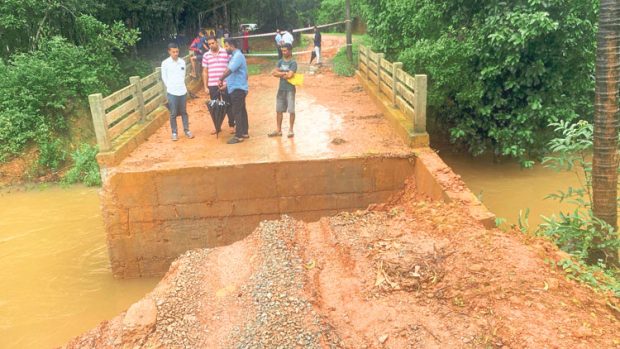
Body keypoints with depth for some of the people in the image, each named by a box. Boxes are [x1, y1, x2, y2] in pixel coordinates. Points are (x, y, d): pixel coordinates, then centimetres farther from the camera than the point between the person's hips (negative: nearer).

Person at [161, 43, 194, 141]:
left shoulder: (182, 62, 3)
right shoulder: (165, 63, -7)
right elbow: (164, 78, 0)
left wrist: (180, 85, 7)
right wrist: (171, 87, 1)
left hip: (183, 91, 3)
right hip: (172, 92, -3)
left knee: (184, 112, 12)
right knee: (173, 114, 4)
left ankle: (186, 130, 22)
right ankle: (174, 132, 13)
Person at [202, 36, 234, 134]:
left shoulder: (226, 53, -1)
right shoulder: (206, 55, 6)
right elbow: (205, 72, 8)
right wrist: (205, 87, 4)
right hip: (212, 85, 2)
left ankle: (232, 125, 18)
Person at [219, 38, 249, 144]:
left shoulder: (237, 56, -17)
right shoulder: (235, 56, 16)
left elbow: (229, 70, -30)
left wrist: (221, 79, -21)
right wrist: (227, 84, 20)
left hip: (237, 89, -10)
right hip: (237, 88, 10)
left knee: (237, 112, -8)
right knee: (241, 111, 14)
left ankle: (238, 136, -5)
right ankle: (244, 132, 21)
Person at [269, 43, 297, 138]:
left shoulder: (293, 63, -9)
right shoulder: (281, 61, 9)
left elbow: (289, 75, -20)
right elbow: (274, 73, 0)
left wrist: (280, 74, -4)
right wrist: (284, 73, -11)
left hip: (290, 89, -6)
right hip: (281, 89, 6)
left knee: (291, 110, -2)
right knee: (279, 110, 9)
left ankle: (291, 130, 10)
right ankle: (278, 130, 17)